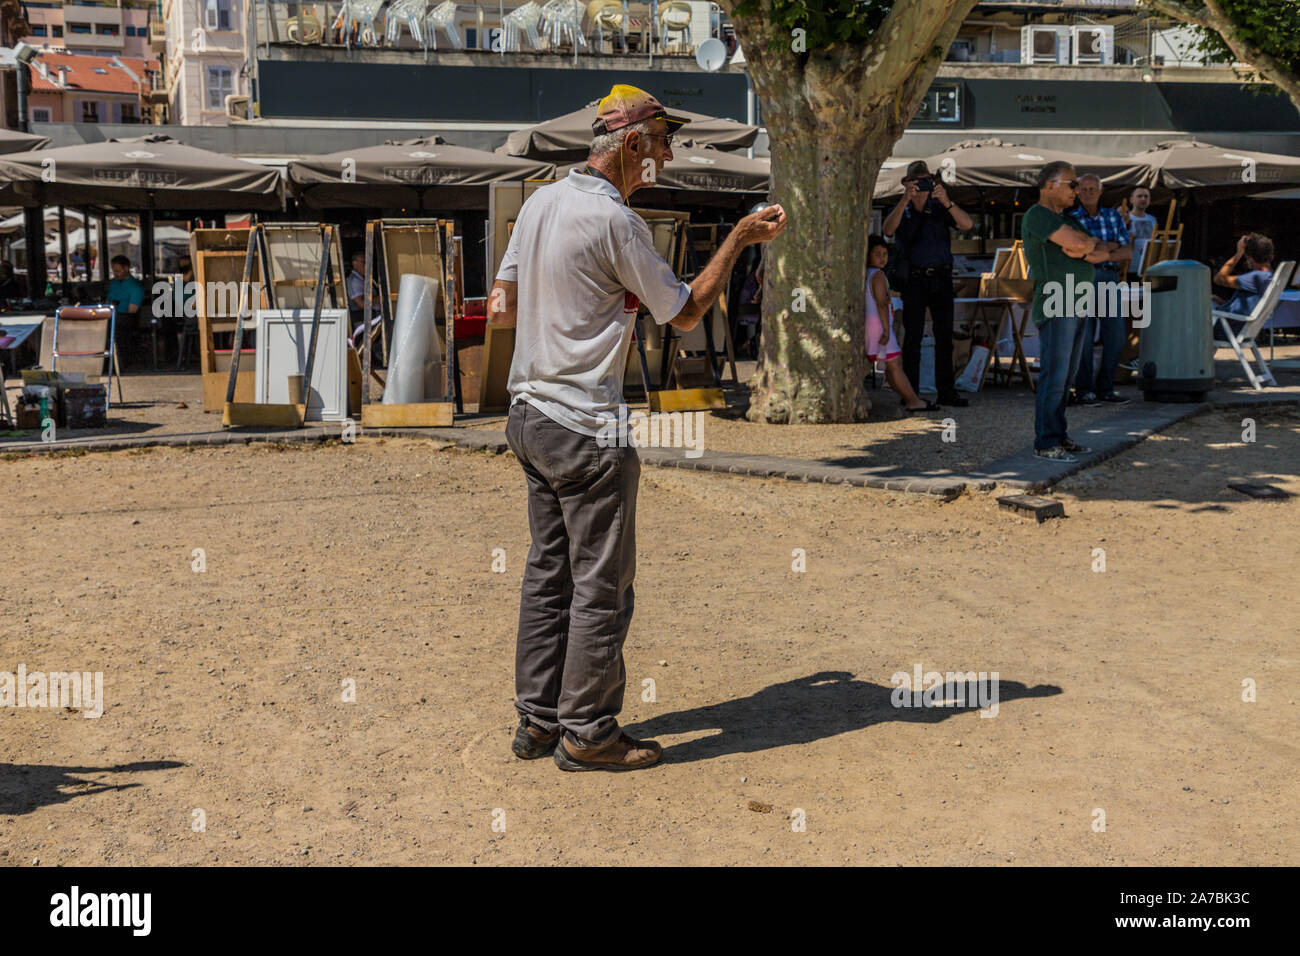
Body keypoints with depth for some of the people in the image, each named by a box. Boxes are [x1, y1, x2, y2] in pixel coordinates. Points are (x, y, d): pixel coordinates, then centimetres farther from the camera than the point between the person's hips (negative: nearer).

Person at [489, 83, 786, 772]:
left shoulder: (539, 201, 9)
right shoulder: (615, 221, -16)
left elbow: (501, 307, 15)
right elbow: (685, 313, -7)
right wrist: (739, 240, -1)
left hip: (528, 412, 9)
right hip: (587, 426, -9)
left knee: (549, 572, 15)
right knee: (601, 583, 1)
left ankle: (537, 720, 22)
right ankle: (587, 732, 9)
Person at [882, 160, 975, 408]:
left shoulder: (940, 210, 10)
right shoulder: (900, 211, 7)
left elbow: (967, 224, -7)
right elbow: (888, 230, -15)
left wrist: (947, 202, -23)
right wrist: (905, 200, -27)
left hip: (941, 278, 2)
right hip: (914, 279, -2)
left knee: (944, 336, 2)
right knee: (912, 336, -4)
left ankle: (946, 391, 7)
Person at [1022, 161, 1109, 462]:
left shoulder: (1067, 220, 21)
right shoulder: (1038, 215, -9)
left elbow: (1103, 253, 14)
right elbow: (1077, 243, -20)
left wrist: (1087, 251, -7)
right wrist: (1091, 241, 3)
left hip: (1076, 308, 9)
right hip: (1055, 309, -9)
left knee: (1065, 376, 9)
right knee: (1054, 376, -9)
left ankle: (1059, 436, 14)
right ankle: (1045, 444, -7)